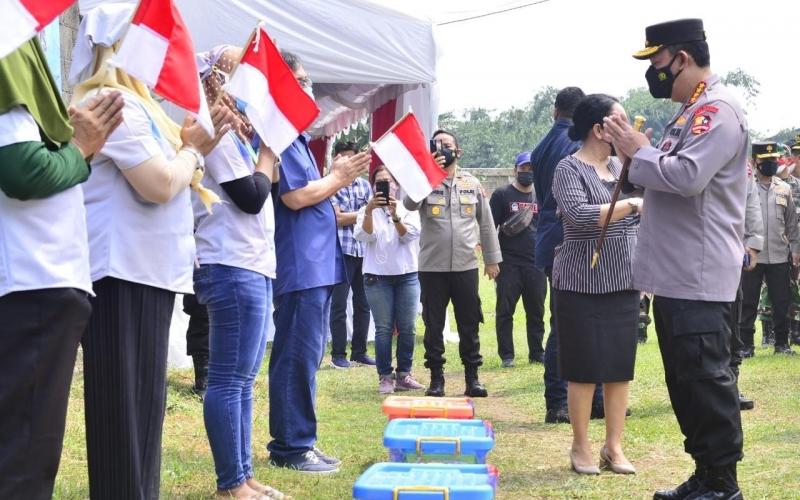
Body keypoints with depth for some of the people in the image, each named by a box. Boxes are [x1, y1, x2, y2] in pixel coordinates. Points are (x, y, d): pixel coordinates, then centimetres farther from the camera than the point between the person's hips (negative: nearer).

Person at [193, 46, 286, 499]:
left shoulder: (233, 132, 20)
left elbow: (259, 194, 18)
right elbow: (250, 196, -15)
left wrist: (262, 144, 10)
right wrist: (267, 150, -1)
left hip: (253, 266, 10)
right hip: (233, 269, -10)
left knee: (244, 378, 12)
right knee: (229, 379, -6)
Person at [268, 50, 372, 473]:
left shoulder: (292, 135, 19)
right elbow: (295, 196, -19)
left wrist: (336, 177, 11)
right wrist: (338, 178, -7)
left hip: (314, 264, 11)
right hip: (300, 266, -11)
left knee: (304, 356, 13)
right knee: (298, 358, -6)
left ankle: (292, 442, 20)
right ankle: (292, 447, 0)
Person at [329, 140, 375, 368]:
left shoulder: (364, 184, 13)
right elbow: (338, 219, -8)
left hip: (364, 250, 5)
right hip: (342, 250, -5)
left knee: (363, 303, 8)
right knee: (339, 304, -1)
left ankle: (359, 351, 17)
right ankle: (338, 354, 6)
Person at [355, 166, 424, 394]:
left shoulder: (408, 209, 8)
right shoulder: (367, 210, 7)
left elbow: (409, 236, -8)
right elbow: (363, 236, -11)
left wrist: (395, 215, -25)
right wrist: (369, 211, -28)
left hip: (407, 275, 1)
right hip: (378, 276, -1)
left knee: (407, 328, 2)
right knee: (384, 328, -2)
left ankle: (404, 374, 10)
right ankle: (385, 377, 1)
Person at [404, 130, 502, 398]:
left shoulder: (472, 183, 8)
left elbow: (486, 222, 12)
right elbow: (409, 204, -19)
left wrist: (492, 258, 11)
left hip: (466, 266, 1)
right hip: (432, 267, -1)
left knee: (469, 325, 5)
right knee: (433, 325, 5)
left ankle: (472, 378, 14)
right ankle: (436, 378, 14)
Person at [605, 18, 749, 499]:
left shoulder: (718, 109, -14)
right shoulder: (691, 111, 18)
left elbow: (688, 176, -26)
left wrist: (639, 152, -12)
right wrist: (638, 154, 7)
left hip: (699, 279, -10)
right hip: (676, 276, 10)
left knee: (707, 379, -5)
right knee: (685, 381, 15)